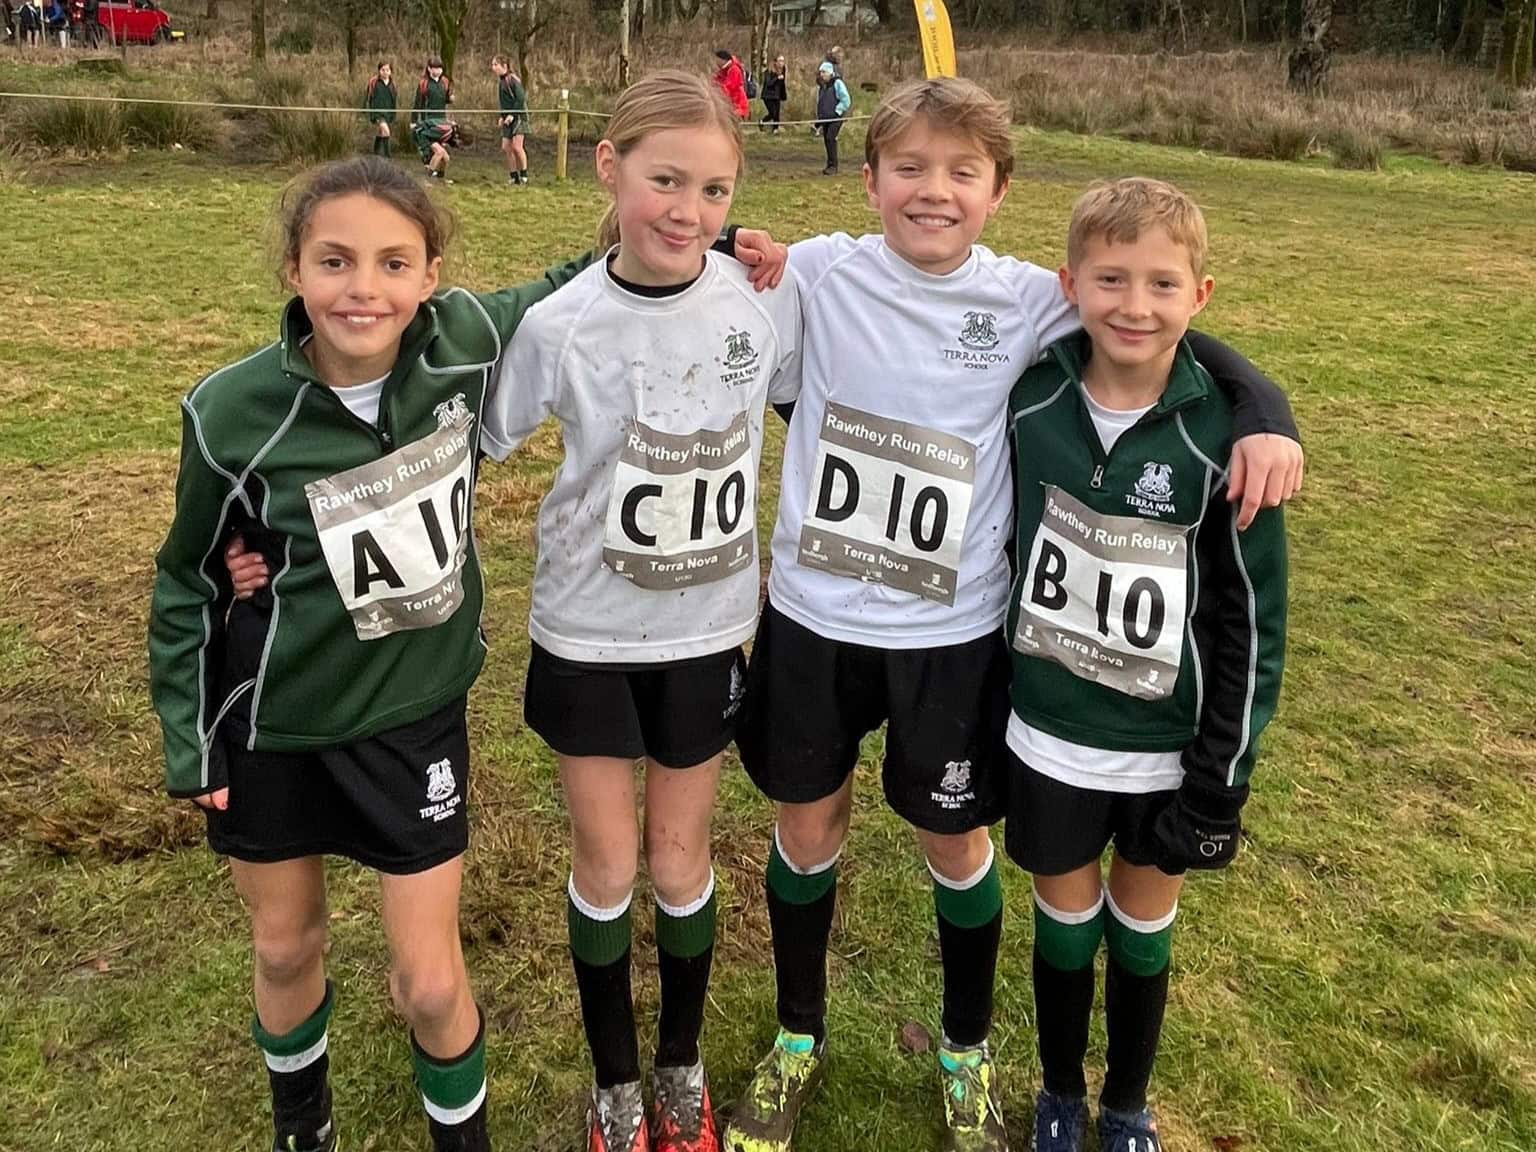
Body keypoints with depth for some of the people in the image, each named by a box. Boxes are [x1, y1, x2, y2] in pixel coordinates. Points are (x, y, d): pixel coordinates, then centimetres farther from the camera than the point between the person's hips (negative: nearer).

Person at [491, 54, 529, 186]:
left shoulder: (512, 79, -11)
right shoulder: (500, 81, 13)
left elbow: (521, 98, -17)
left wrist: (512, 115, -19)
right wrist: (502, 116, 9)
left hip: (518, 117, -8)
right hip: (508, 118, 8)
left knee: (516, 146, -13)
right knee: (506, 148, 3)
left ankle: (524, 175, 0)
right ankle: (513, 177, 10)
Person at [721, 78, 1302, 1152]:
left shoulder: (1032, 301, -7)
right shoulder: (818, 274, -6)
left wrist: (1263, 411, -19)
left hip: (952, 633, -1)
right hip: (812, 617, 1)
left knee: (956, 841, 14)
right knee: (806, 827, 15)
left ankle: (967, 1051, 42)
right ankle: (799, 1039, 41)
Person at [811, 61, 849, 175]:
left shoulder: (837, 83, -8)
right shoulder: (821, 86, 15)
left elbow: (846, 101, -12)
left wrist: (836, 111, -16)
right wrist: (819, 122, 18)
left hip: (835, 118, -7)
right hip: (825, 118, 7)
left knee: (830, 138, -17)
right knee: (827, 140, 8)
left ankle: (833, 166, -14)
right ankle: (830, 166, 17)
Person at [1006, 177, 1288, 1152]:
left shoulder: (1225, 436, -15)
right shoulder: (1032, 401, -9)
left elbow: (1251, 617, -8)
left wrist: (1221, 778, -7)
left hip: (1168, 746, -1)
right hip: (1049, 736, 1)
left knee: (1143, 926, 16)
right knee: (1064, 919, 17)